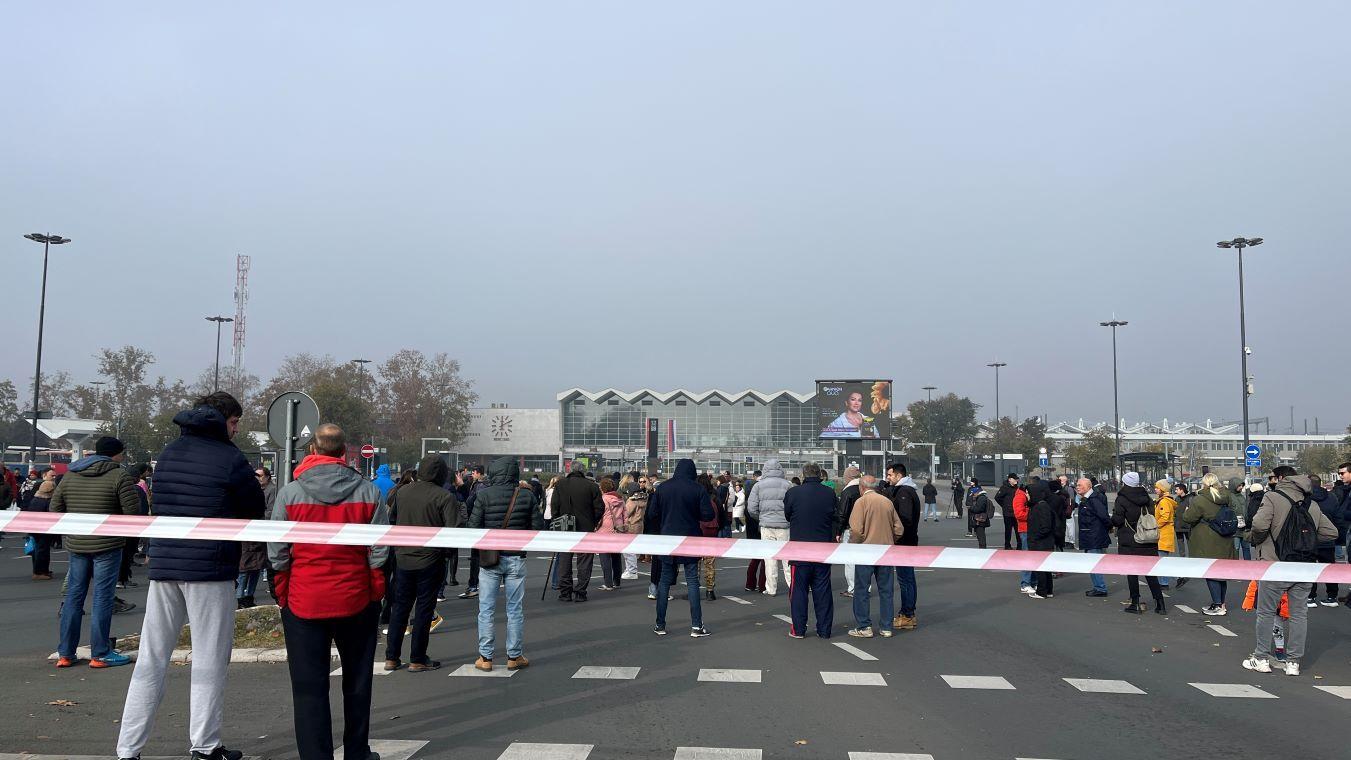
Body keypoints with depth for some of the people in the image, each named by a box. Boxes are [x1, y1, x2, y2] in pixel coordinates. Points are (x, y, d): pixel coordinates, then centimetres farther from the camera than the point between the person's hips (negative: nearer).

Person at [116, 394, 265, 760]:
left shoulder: (168, 453, 12)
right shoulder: (230, 459, -8)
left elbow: (158, 505, 18)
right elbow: (255, 510, 0)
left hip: (163, 565, 6)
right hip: (210, 569, -6)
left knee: (151, 659, 10)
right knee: (209, 660, 4)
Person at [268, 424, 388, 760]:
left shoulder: (289, 493, -7)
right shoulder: (368, 492, -6)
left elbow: (276, 553, -3)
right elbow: (380, 552, -5)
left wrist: (283, 592, 10)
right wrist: (375, 591, 7)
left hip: (303, 602, -1)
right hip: (357, 601, 1)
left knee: (310, 688, 7)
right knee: (357, 682, 16)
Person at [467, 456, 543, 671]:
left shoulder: (484, 495, -8)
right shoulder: (527, 496, -4)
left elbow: (474, 526, -9)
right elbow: (537, 528, -2)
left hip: (489, 558, -1)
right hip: (516, 559, 1)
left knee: (486, 610, 8)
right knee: (515, 610, 9)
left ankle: (485, 657, 11)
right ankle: (514, 657, 15)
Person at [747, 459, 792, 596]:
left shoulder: (759, 485, 1)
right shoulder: (787, 485, -1)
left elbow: (751, 508, -1)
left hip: (766, 525, 0)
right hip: (784, 525, 0)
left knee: (770, 557, 5)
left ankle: (771, 589, 8)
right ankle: (793, 584, 9)